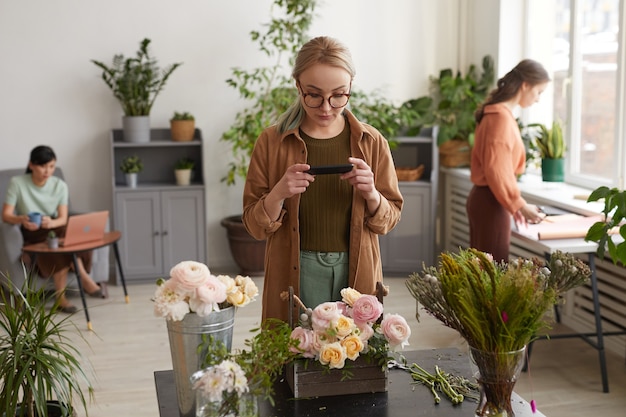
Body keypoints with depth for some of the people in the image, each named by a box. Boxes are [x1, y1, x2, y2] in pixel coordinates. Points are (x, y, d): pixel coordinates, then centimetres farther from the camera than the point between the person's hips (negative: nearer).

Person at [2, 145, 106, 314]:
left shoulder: (60, 185, -1)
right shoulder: (17, 183, -9)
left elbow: (63, 218, -9)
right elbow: (6, 215, -13)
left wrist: (51, 223, -33)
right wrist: (21, 219, -36)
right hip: (30, 236, -3)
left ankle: (61, 296, -30)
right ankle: (84, 278, -24)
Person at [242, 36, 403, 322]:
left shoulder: (372, 142, 0)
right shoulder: (271, 142, -3)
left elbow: (389, 219, 4)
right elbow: (256, 226, -1)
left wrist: (371, 195, -16)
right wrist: (277, 195, -20)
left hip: (357, 273, 1)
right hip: (295, 276, -1)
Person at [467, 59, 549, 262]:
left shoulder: (495, 113, 14)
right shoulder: (502, 116, -15)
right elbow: (496, 170, -21)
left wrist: (514, 204, 15)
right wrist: (519, 205, -14)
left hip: (483, 198, 10)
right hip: (491, 203, -10)